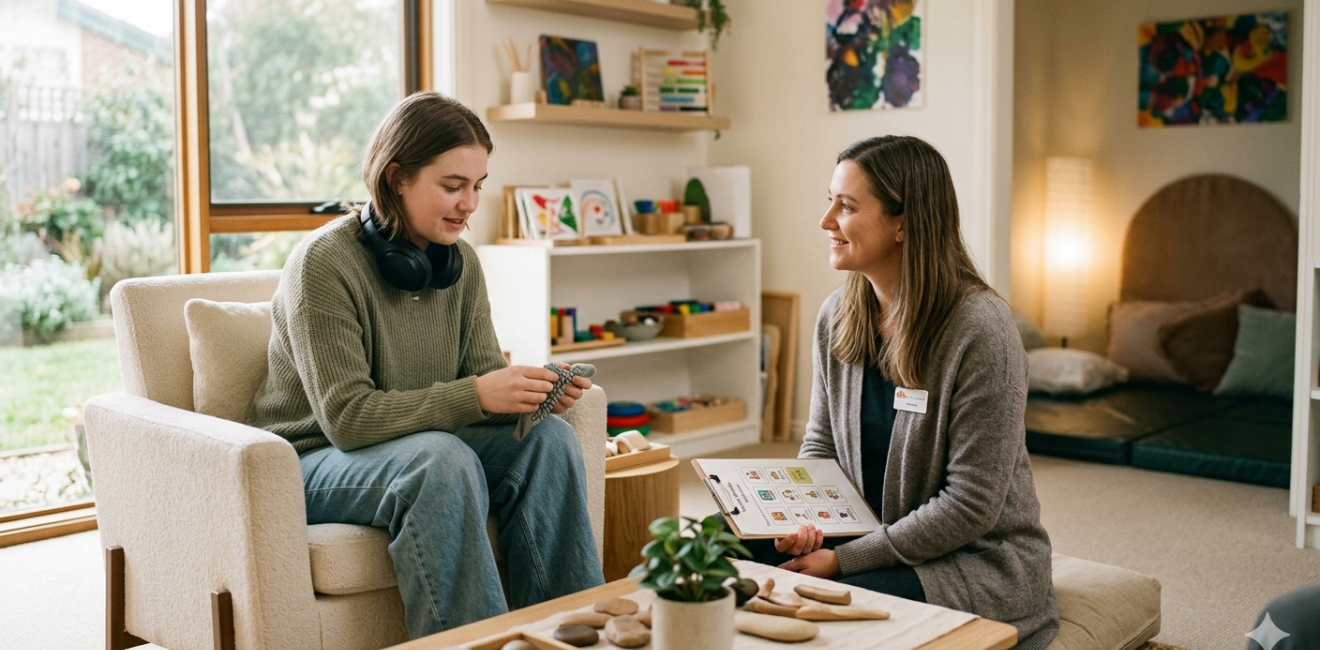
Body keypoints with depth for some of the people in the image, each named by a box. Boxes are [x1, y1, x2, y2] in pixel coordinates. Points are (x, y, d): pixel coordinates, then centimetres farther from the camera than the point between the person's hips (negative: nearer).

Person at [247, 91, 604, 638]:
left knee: (548, 437, -19)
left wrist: (536, 391, -21)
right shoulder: (324, 262, -19)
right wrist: (476, 396, -32)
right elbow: (347, 417, -24)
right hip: (315, 462, -6)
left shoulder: (460, 263, 2)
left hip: (420, 450, 6)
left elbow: (483, 373, 3)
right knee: (443, 460, -36)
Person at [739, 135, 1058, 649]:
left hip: (977, 562, -6)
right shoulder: (837, 315, 0)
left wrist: (845, 560, -19)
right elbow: (820, 446, 9)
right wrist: (803, 520, -12)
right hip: (873, 538, 6)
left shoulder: (979, 330, -20)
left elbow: (970, 505, -19)